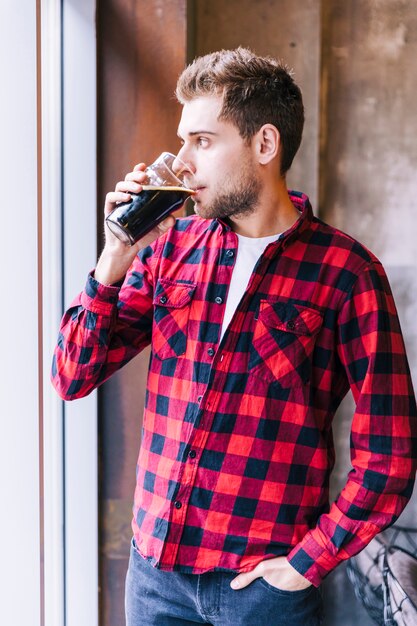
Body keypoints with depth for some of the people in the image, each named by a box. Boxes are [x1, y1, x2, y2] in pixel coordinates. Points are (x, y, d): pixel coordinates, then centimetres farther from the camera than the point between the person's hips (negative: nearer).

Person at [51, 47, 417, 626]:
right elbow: (73, 377, 1)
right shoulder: (171, 247, 3)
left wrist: (307, 562, -10)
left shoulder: (345, 272, -10)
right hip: (154, 565, 4)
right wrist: (117, 257, -9)